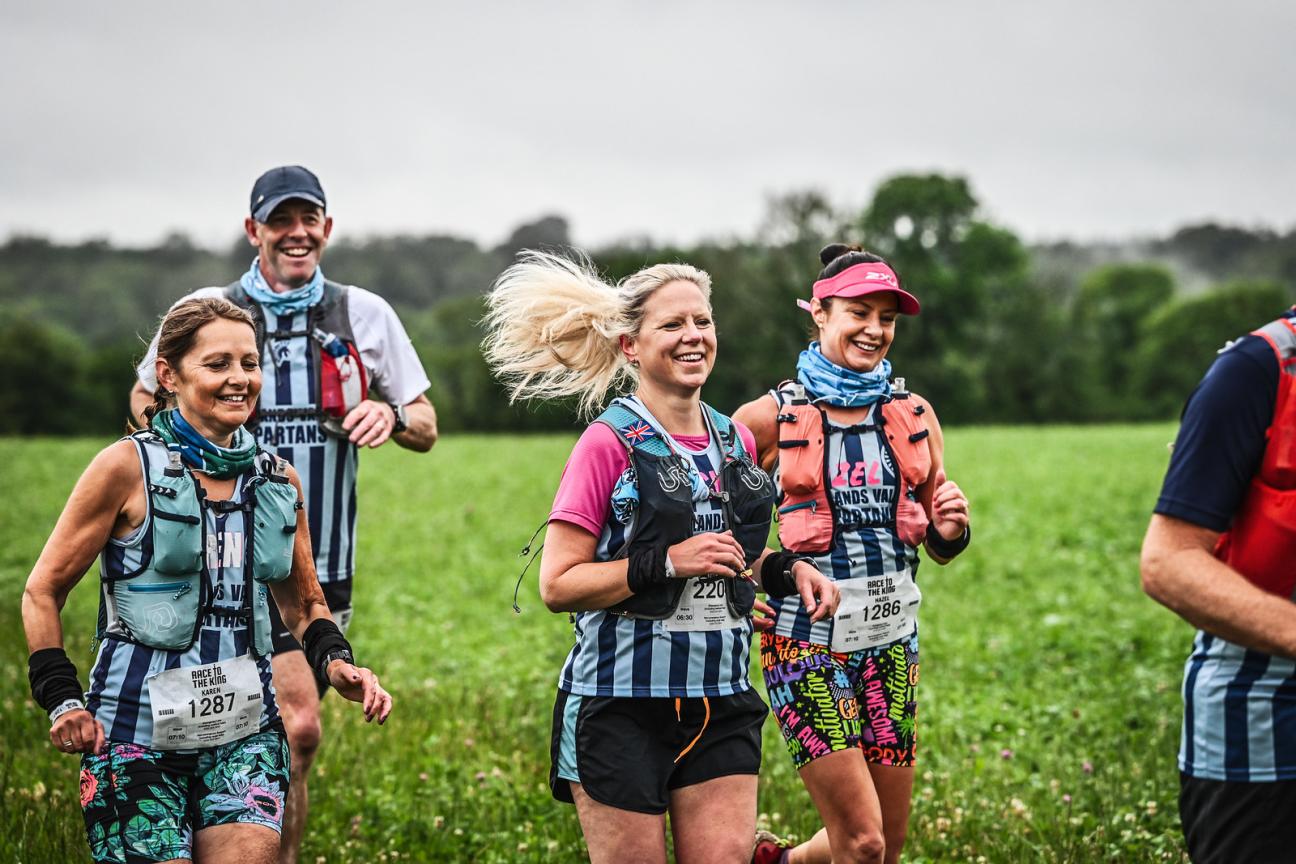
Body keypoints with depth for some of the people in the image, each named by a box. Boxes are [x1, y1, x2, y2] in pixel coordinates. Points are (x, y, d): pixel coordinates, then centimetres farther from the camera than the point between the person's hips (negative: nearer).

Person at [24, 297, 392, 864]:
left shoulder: (279, 481, 10)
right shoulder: (127, 467, -4)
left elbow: (303, 605, 22)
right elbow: (43, 591, 1)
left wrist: (335, 662, 1)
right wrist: (61, 698, -10)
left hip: (246, 729, 4)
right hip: (139, 731, -4)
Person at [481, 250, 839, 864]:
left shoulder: (735, 443, 9)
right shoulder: (610, 443, -8)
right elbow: (558, 585, -11)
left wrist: (787, 571, 5)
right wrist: (669, 563, -19)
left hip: (720, 699, 5)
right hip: (622, 706, -5)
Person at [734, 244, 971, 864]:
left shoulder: (913, 413, 7)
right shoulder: (771, 418, -5)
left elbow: (939, 550, 12)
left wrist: (952, 528, -10)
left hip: (892, 643, 5)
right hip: (809, 644, -5)